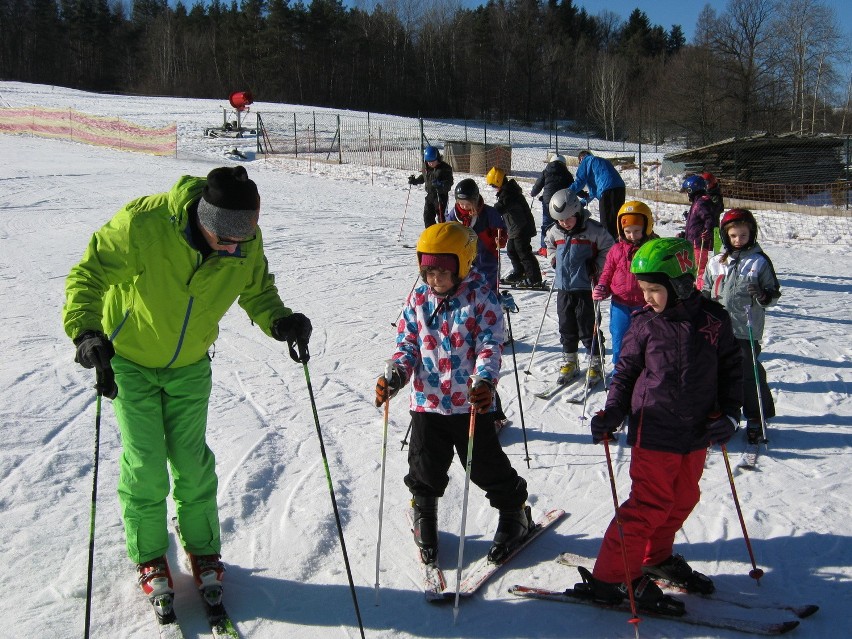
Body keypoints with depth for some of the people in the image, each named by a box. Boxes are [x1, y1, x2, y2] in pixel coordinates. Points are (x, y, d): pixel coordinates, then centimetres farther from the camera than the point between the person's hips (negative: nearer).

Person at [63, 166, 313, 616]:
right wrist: (86, 332, -37)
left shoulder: (248, 243, -19)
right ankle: (149, 558, 22)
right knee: (145, 463, 0)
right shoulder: (143, 224, -31)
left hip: (190, 365, 2)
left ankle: (203, 551, 27)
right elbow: (87, 275, -21)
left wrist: (278, 321, -23)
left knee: (191, 460, 7)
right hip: (130, 358, -2)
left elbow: (257, 290, -1)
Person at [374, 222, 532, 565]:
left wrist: (484, 380, -31)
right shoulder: (418, 299, 2)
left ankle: (514, 514, 34)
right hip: (426, 401, 3)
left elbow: (490, 345, -13)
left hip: (471, 402, -3)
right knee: (426, 469, 13)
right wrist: (395, 375, -12)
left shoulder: (480, 296, -9)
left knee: (486, 466, 9)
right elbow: (407, 345, 6)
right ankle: (424, 515, 41)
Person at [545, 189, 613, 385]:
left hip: (586, 287, -5)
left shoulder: (593, 230, -12)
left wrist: (596, 266, -12)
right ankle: (569, 363, 27)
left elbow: (608, 249, -3)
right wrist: (554, 259, 7)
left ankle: (595, 363, 14)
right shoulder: (555, 231, 3)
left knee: (588, 327, 1)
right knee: (566, 327, 13)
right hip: (564, 288, 5)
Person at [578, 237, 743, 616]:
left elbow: (731, 368, 6)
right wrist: (612, 414, -13)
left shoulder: (714, 319, -3)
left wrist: (729, 414, -3)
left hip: (697, 432, 4)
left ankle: (656, 557, 39)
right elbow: (626, 372, -1)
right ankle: (611, 577, 8)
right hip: (655, 431, -4)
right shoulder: (644, 325, -7)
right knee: (651, 505, -3)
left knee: (683, 500, 17)